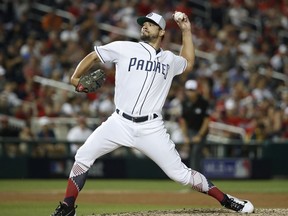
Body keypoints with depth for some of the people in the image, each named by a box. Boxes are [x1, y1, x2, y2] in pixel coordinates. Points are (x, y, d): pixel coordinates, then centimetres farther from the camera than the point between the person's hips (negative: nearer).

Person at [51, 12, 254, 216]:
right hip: (120, 123, 0)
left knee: (180, 173, -4)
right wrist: (75, 78, -6)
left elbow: (188, 63, 34)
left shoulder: (169, 59, 12)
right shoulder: (124, 48, 2)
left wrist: (186, 32, 26)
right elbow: (93, 57, 9)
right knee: (83, 157, -9)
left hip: (151, 128, 0)